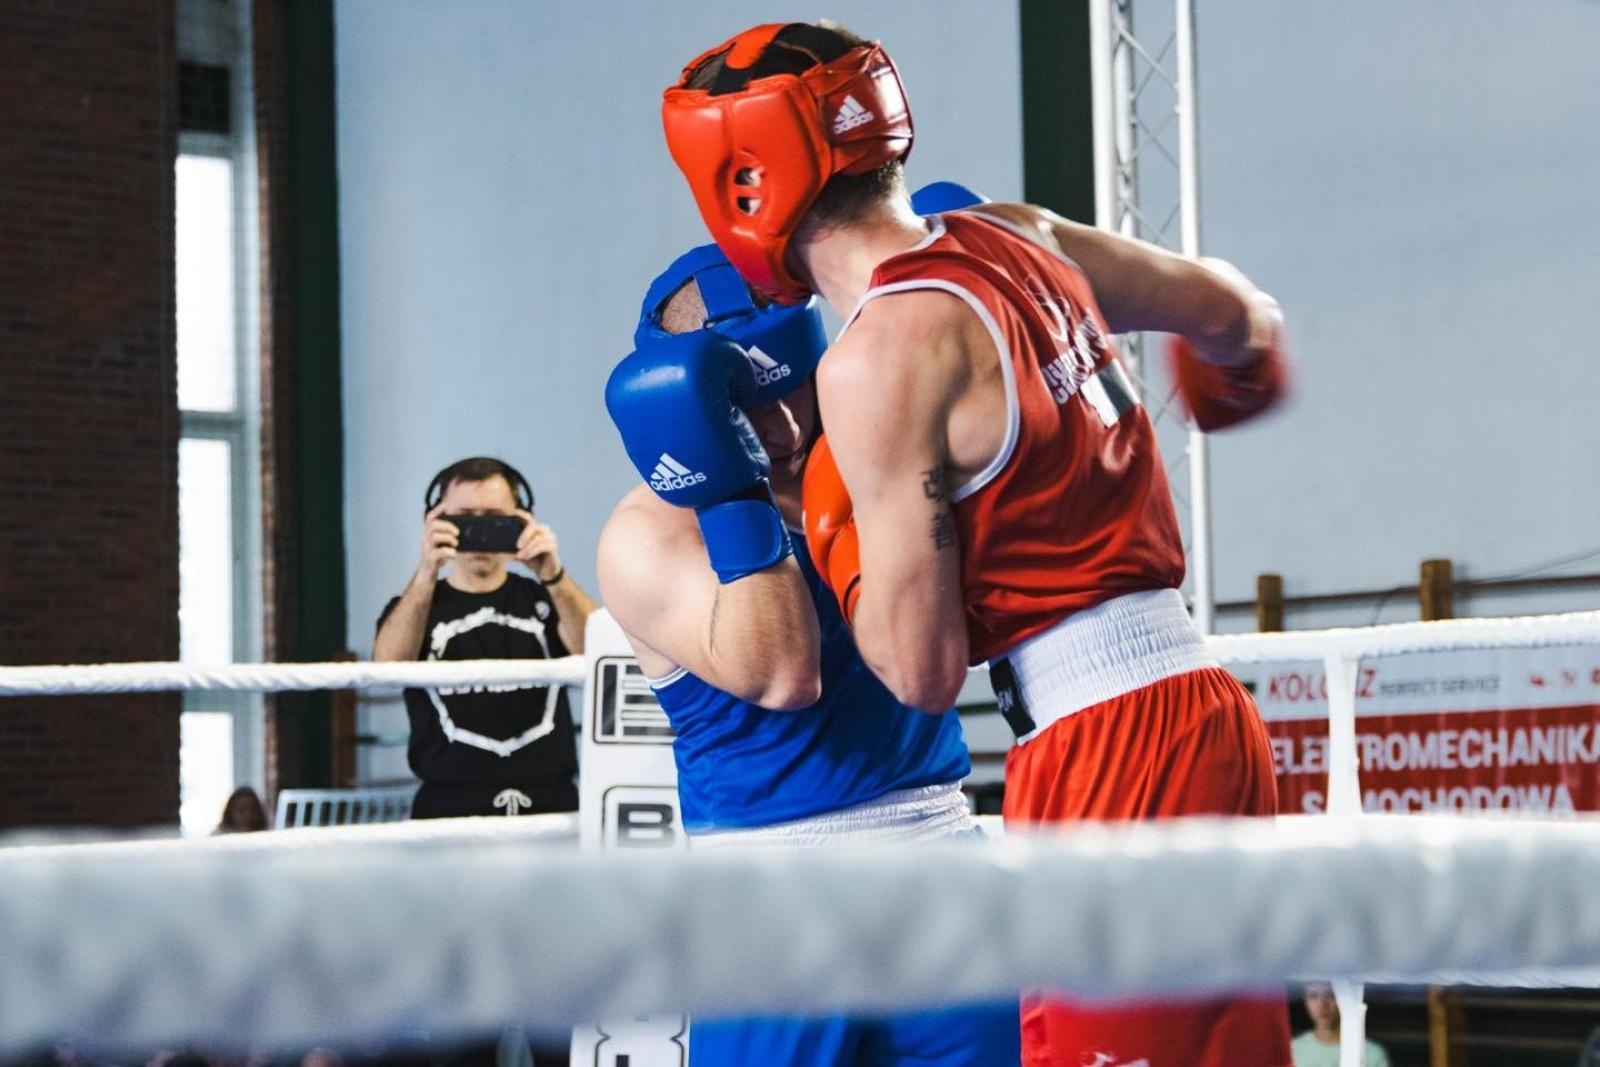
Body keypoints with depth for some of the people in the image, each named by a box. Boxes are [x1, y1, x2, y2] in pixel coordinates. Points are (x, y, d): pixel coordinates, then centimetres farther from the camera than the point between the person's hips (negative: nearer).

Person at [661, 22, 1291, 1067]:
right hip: (1204, 705, 8)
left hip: (1101, 742, -8)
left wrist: (832, 531, 5)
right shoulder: (1017, 237, 9)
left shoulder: (874, 361, -13)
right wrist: (1255, 340, 51)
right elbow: (1225, 307, 28)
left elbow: (923, 671, -12)